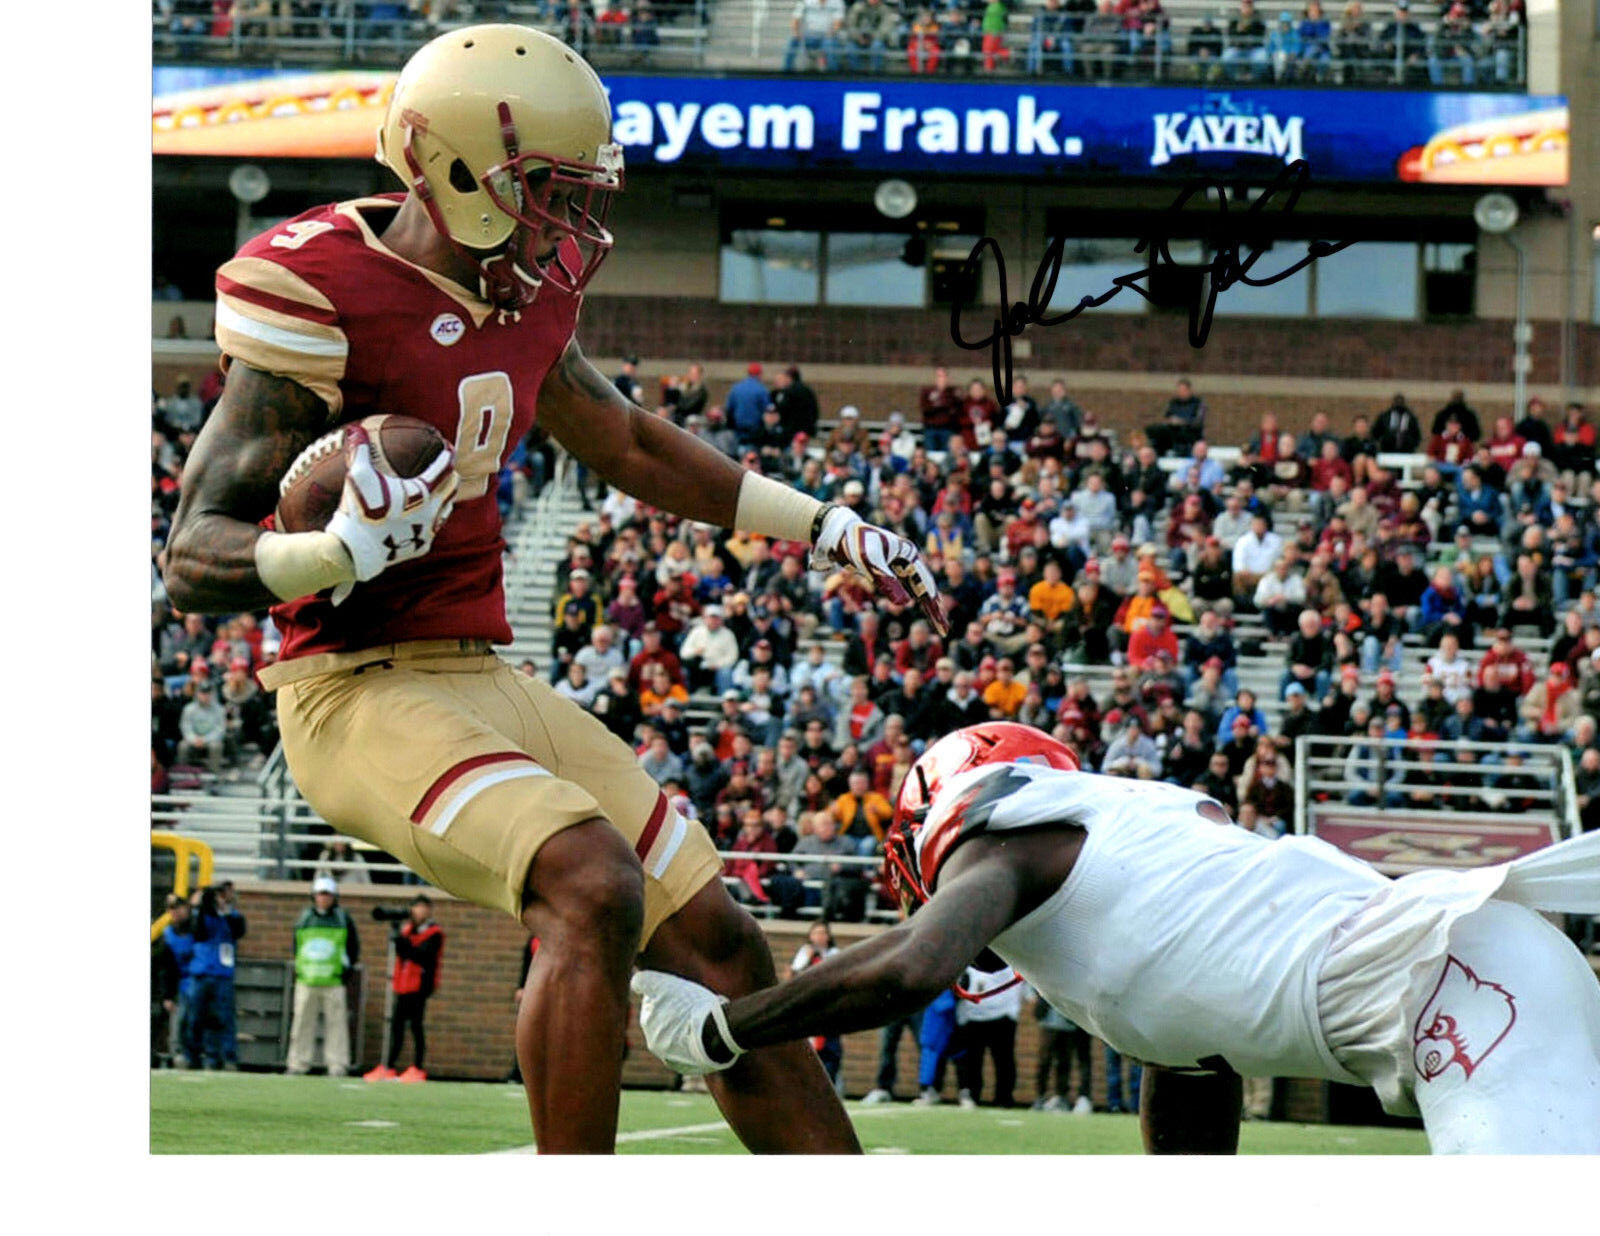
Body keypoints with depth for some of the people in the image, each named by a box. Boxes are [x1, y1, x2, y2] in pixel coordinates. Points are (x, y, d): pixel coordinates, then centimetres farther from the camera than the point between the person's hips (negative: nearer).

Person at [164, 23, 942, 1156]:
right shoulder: (325, 294, -16)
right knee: (595, 887, -30)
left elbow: (629, 446, 28)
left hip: (488, 679, 9)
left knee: (717, 941, 7)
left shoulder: (521, 296, 8)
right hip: (364, 691, -9)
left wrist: (825, 529, 30)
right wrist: (343, 554, -36)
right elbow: (197, 555, -16)